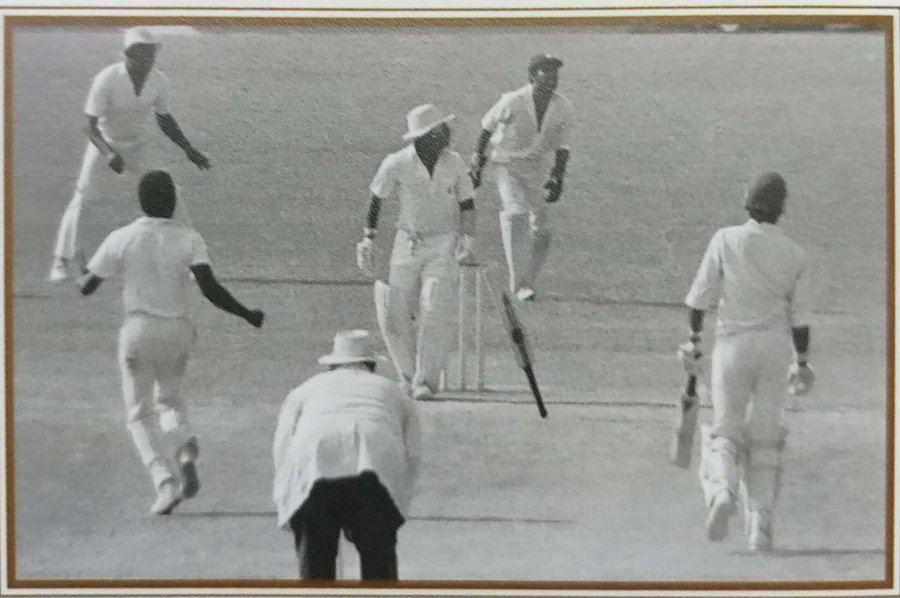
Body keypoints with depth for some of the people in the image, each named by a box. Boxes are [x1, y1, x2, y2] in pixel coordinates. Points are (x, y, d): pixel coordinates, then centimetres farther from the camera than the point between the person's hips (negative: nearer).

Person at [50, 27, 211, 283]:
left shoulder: (159, 80, -14)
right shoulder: (107, 80, -27)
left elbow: (165, 119, 3)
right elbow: (89, 125, -25)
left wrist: (188, 149, -5)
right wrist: (109, 154, -41)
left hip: (140, 146, 3)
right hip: (105, 144, -3)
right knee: (81, 199, -7)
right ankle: (63, 261, 7)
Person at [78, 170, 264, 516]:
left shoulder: (121, 239, -3)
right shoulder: (189, 238, -3)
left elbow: (87, 287, 2)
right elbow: (209, 287, -14)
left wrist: (81, 277, 26)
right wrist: (247, 315, -4)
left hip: (139, 329, -2)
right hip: (178, 330, 2)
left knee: (139, 414, 8)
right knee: (168, 399, 24)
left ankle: (165, 482, -12)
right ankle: (187, 453, -4)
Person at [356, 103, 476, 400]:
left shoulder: (454, 163, -5)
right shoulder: (397, 164, -10)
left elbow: (467, 205, 5)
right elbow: (377, 200, 5)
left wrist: (467, 236, -10)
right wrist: (367, 240, 3)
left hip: (444, 245, -1)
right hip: (408, 243, 1)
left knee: (435, 309, -18)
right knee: (393, 313, -3)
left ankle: (425, 381, -13)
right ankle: (409, 376, 15)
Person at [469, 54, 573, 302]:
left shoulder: (563, 108, -7)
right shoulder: (512, 102, -16)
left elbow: (562, 148, 1)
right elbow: (487, 128, -1)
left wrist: (558, 178, -10)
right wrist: (477, 162, 3)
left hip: (540, 171, 4)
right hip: (509, 165, -4)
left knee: (543, 229, 2)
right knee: (516, 213, -23)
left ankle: (527, 282, 20)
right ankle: (519, 284, -23)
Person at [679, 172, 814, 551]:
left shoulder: (726, 240, -4)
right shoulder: (795, 255, 1)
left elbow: (700, 295, -3)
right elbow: (800, 318, 3)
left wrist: (693, 339, 8)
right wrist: (803, 363, 14)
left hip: (734, 341, -1)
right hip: (776, 345, 2)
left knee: (726, 430, 7)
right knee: (765, 437, 10)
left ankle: (721, 490, -22)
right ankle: (760, 526, 4)